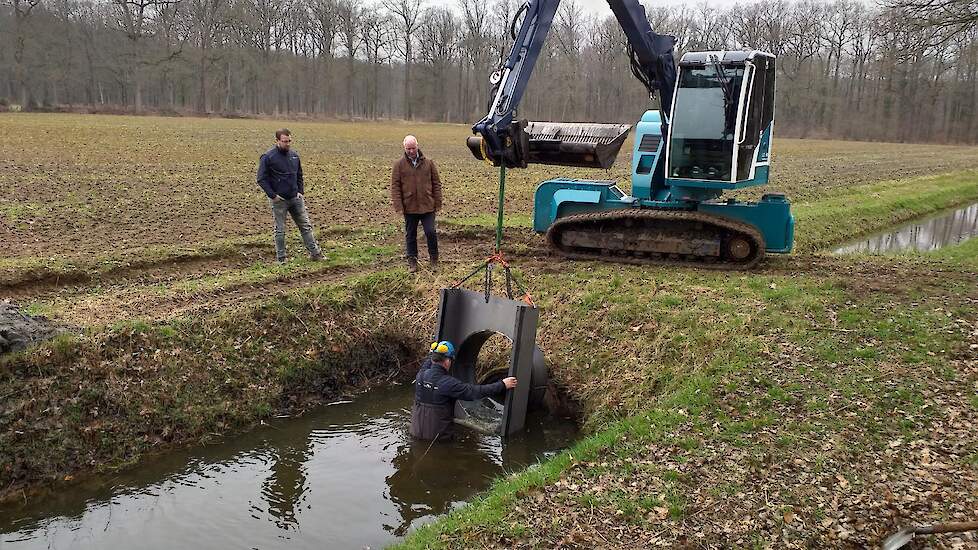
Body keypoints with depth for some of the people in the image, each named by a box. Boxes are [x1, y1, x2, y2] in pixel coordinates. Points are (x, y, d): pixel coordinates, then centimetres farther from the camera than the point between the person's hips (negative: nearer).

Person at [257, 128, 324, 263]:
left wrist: (300, 191, 7)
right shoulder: (268, 157, -10)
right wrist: (273, 195, -14)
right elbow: (261, 179, -9)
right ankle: (281, 258, 15)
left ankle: (315, 254, 14)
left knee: (306, 226, 7)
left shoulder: (294, 155, 7)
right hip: (279, 200, -5)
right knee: (280, 230, 4)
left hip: (296, 198, 5)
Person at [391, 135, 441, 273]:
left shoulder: (428, 163, 3)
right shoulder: (399, 164, 0)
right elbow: (395, 186, -1)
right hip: (409, 207, 0)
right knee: (410, 235, 10)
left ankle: (434, 259, 17)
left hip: (427, 206, 0)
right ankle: (412, 261, 22)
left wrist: (438, 203, 2)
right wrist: (398, 207, -8)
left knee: (431, 232, -3)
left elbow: (436, 184, 6)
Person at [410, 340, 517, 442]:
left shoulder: (421, 374, -2)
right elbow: (475, 392, -21)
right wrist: (502, 385, -15)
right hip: (437, 435, -7)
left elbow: (429, 360, 23)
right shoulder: (448, 383, -22)